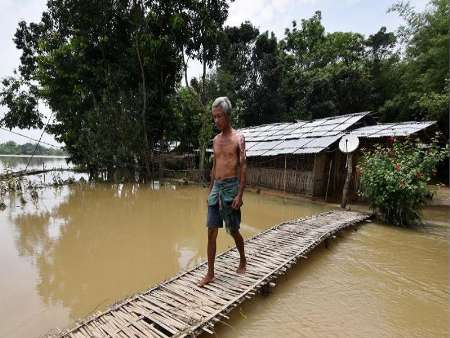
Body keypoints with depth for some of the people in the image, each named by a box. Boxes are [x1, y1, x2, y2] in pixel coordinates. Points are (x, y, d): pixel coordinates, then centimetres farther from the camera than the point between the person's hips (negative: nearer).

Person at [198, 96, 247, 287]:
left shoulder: (238, 138, -5)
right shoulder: (216, 140, 12)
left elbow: (243, 167, -10)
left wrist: (240, 195, -16)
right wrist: (210, 191, 15)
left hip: (231, 187, -5)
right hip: (216, 187, 5)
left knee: (233, 230, 9)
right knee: (211, 232, 4)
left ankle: (243, 260, 35)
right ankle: (210, 273, 16)